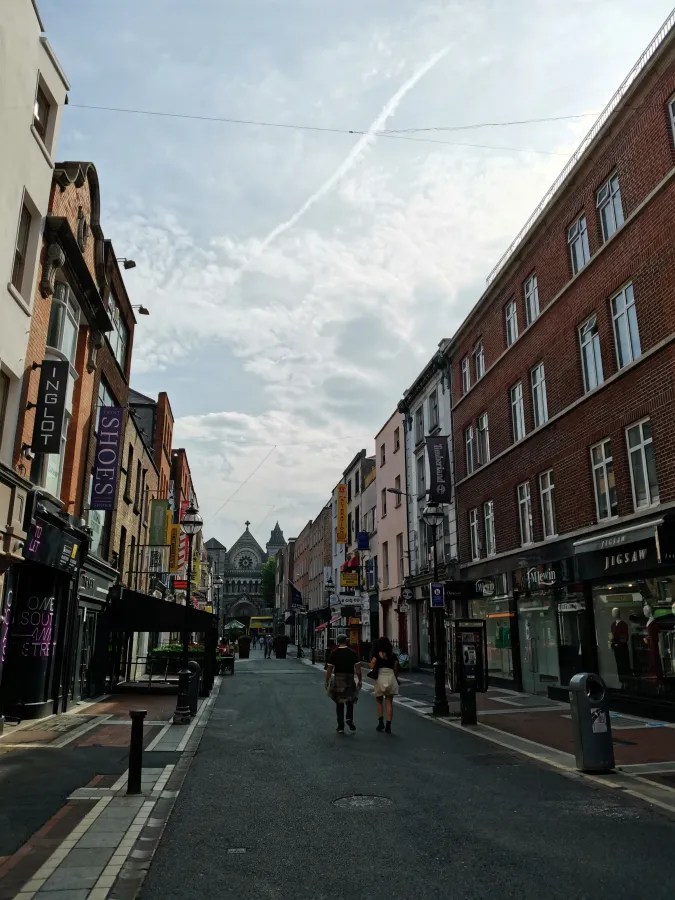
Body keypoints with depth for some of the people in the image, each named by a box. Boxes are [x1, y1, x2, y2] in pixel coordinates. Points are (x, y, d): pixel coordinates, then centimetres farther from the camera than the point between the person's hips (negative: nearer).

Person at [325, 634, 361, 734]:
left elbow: (329, 668, -4)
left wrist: (327, 681, 4)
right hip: (349, 678, 0)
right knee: (350, 701, 18)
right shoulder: (352, 652, -2)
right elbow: (358, 668, -4)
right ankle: (349, 718, -6)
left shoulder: (334, 653, -2)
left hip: (337, 679, 0)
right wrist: (360, 681, 3)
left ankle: (340, 727, 11)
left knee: (339, 703, 9)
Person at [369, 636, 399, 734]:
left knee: (379, 701, 16)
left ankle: (381, 722, 7)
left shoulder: (377, 654, -1)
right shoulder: (393, 655, 7)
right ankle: (388, 725, 2)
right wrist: (396, 679, 20)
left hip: (380, 677, -2)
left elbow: (372, 666, -8)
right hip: (391, 676, 2)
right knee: (389, 702, 6)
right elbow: (396, 668, 8)